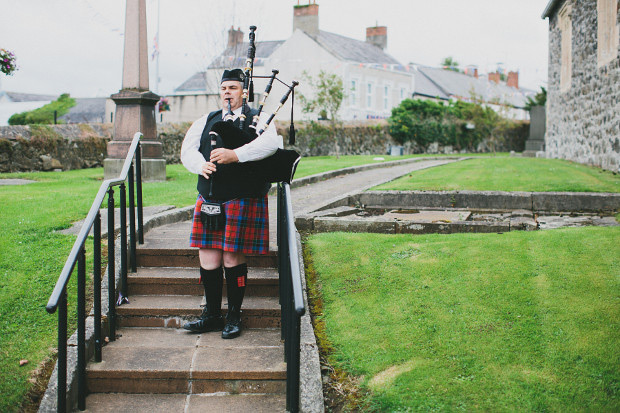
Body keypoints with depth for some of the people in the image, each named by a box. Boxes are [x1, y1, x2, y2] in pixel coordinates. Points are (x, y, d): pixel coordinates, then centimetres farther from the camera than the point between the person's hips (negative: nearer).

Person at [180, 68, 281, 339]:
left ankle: (234, 316, 14)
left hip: (242, 201, -4)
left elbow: (270, 143, -18)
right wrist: (201, 165, -14)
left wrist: (235, 154, -28)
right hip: (208, 199, 4)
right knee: (208, 258, 4)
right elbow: (187, 149, 8)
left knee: (233, 258, -1)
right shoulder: (206, 121, 17)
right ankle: (212, 315, 18)